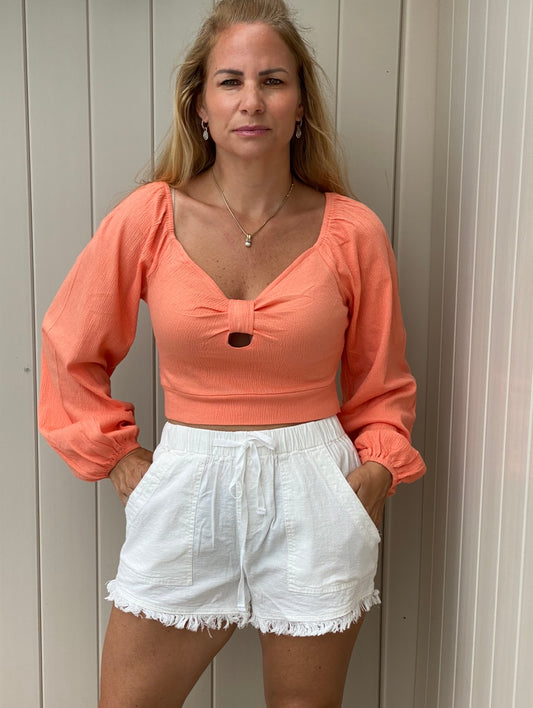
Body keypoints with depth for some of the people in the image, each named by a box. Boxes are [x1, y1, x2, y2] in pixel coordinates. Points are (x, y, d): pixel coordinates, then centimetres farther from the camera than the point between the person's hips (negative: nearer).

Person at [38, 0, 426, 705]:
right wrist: (116, 458, 5)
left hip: (313, 495, 0)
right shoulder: (150, 217, -5)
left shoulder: (352, 231, -4)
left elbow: (382, 384, 8)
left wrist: (378, 469, -6)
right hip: (187, 490, 1)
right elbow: (71, 350, 8)